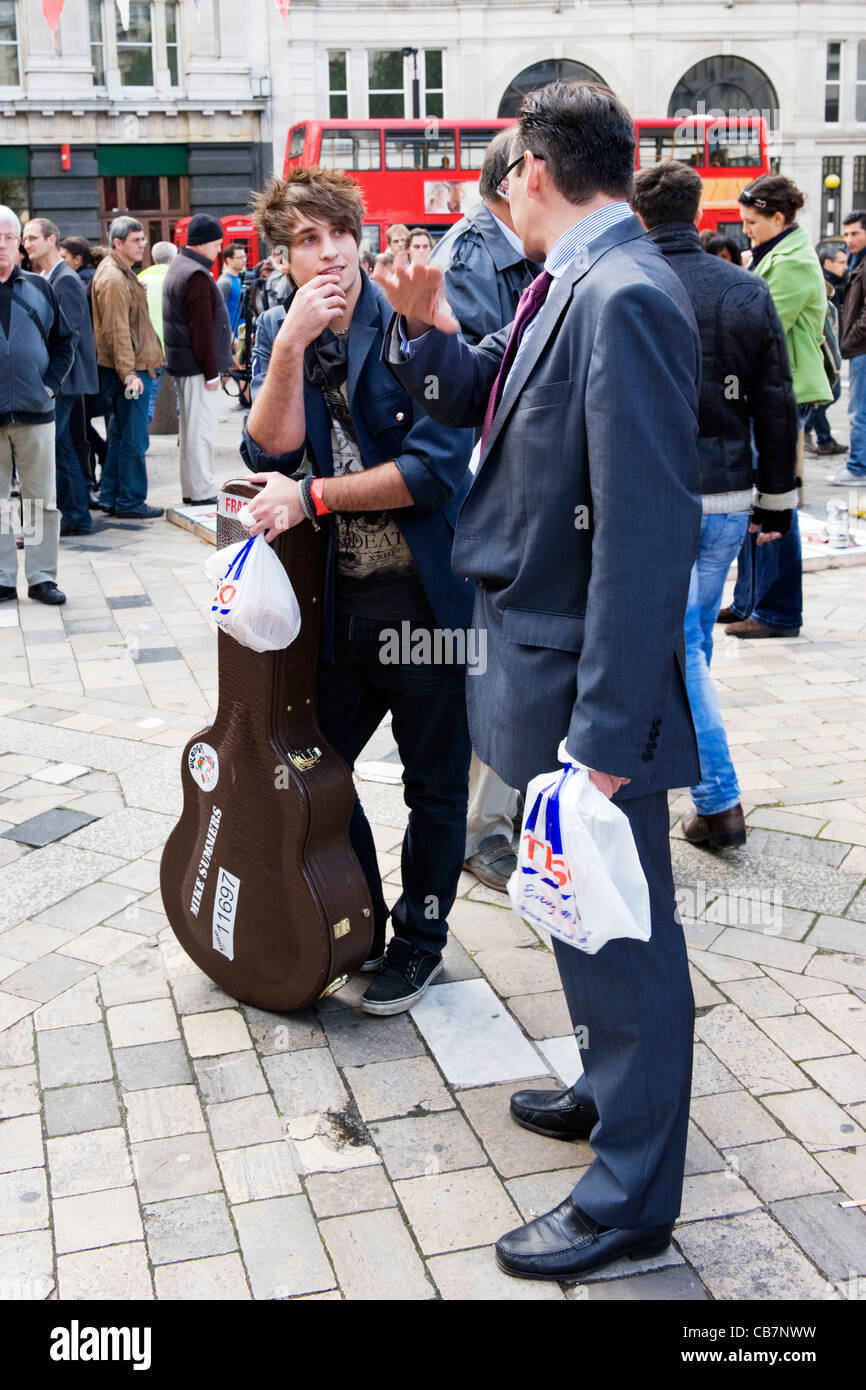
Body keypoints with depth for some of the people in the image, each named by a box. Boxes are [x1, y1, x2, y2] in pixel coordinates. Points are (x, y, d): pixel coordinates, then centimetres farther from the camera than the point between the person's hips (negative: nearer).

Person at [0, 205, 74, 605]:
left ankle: (41, 577, 13)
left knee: (42, 501, 5)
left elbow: (64, 341, 13)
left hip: (35, 413, 2)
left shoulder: (38, 287, 8)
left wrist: (52, 385, 1)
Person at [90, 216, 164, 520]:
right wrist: (129, 373, -23)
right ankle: (131, 502, 2)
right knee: (134, 437, -5)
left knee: (121, 433, 15)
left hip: (132, 367, 10)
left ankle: (110, 497, 21)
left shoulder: (122, 273, 17)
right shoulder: (113, 279, -15)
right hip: (129, 369, -10)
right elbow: (117, 330, -20)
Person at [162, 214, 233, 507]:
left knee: (191, 428, 15)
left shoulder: (178, 268, 17)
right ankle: (202, 494, -5)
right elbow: (202, 330, -20)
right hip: (198, 364, -11)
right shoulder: (197, 276, -16)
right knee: (201, 430, -7)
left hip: (183, 362, 11)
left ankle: (191, 491, 22)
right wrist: (211, 372, -18)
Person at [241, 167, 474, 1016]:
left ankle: (419, 939, 30)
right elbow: (271, 454, -9)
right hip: (341, 597, 5)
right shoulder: (278, 333, 4)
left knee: (433, 785, 9)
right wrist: (292, 345, -20)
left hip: (427, 595, -5)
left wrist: (311, 496, -17)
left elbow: (435, 467, -19)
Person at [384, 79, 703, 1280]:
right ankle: (617, 1089, 45)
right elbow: (505, 406, 20)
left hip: (592, 682, -9)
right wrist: (428, 332, 4)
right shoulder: (574, 288, 9)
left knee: (621, 926, 5)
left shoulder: (627, 298, -21)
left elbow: (649, 529, -26)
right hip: (542, 653, 9)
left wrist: (607, 729, -25)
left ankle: (631, 1197, 22)